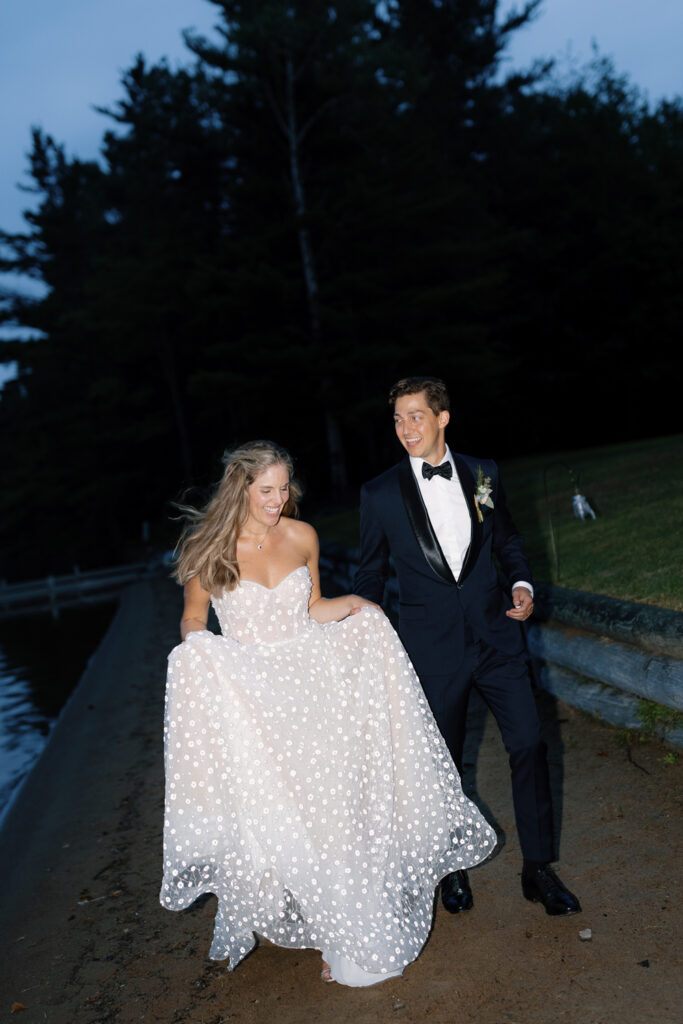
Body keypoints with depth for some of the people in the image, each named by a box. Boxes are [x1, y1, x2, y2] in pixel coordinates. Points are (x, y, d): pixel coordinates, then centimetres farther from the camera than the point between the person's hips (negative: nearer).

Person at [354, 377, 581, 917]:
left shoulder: (482, 473, 2)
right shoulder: (380, 493, -3)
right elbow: (371, 574, 6)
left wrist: (522, 583, -3)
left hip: (496, 634, 2)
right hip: (432, 646, -1)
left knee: (529, 743, 3)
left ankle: (538, 868, 23)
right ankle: (452, 866, 36)